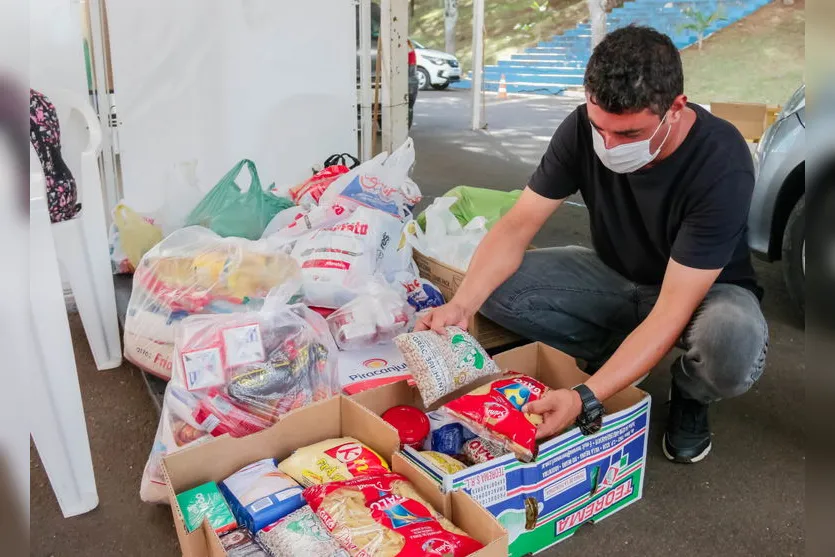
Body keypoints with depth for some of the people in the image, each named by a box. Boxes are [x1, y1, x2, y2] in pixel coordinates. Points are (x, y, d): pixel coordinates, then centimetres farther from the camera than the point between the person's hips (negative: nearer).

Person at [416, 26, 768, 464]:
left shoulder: (722, 165, -33)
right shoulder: (583, 129, -20)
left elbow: (671, 313, -34)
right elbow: (518, 225, -18)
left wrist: (586, 398, -43)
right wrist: (460, 306, -34)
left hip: (708, 289, -3)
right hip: (615, 275, 4)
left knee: (734, 348, -39)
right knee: (494, 285, -18)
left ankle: (688, 396, 0)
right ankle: (617, 356, 2)